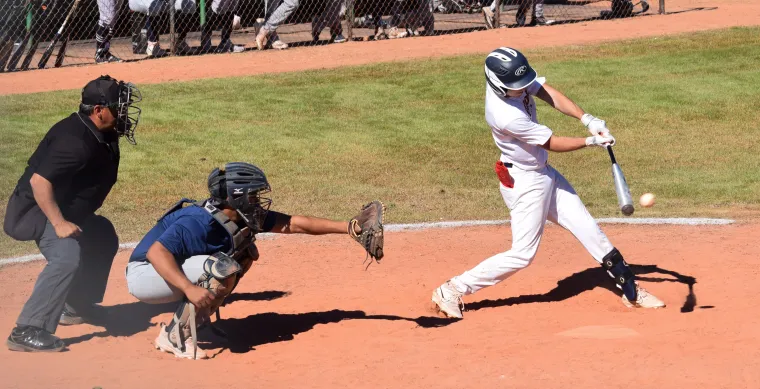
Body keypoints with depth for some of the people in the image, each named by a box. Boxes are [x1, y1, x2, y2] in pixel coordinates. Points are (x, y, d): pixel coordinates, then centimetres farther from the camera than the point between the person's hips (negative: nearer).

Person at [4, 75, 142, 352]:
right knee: (67, 256, -31)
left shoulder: (101, 134, 1)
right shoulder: (75, 140, -29)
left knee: (103, 238, 24)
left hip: (68, 209, 11)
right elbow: (39, 180, -34)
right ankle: (27, 331, -33)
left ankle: (77, 306, 34)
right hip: (36, 209, -11)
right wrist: (59, 224, -33)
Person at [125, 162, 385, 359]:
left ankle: (195, 319, 6)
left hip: (177, 272, 9)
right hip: (143, 275, -9)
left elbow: (293, 224, -2)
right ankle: (175, 337, -17)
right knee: (223, 268, -27)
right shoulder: (199, 221, -29)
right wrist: (190, 288, -49)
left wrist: (350, 228, -4)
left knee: (245, 253, 5)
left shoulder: (243, 215, -4)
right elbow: (156, 252, -39)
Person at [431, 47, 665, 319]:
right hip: (525, 182, -9)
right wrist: (592, 141, -17)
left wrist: (587, 119, -22)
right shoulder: (506, 116, -33)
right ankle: (452, 291, 6)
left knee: (587, 228, 12)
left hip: (543, 173, 9)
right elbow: (552, 143, -23)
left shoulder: (513, 80, -11)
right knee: (522, 254, -2)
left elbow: (550, 95, -10)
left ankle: (630, 289, 22)